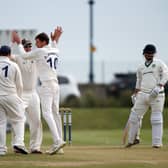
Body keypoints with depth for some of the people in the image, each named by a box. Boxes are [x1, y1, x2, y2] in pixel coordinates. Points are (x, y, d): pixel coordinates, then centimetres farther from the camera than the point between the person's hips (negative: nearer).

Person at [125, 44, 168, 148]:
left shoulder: (159, 63, 3)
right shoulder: (141, 67, 17)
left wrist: (159, 86, -18)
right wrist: (135, 95, 16)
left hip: (156, 95, -4)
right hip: (143, 94, 4)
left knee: (156, 118, -5)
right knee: (135, 116, 2)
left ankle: (157, 143, -3)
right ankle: (132, 140, 15)